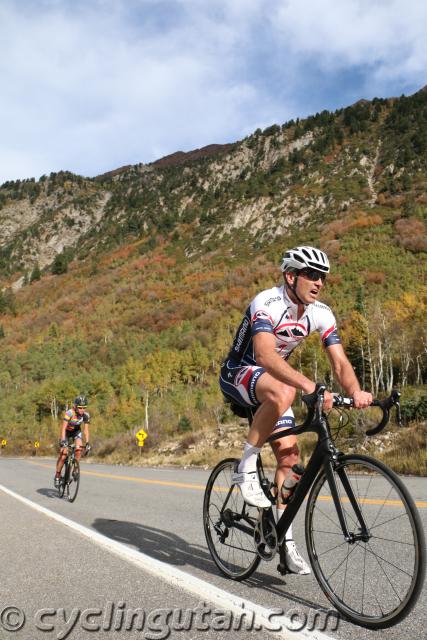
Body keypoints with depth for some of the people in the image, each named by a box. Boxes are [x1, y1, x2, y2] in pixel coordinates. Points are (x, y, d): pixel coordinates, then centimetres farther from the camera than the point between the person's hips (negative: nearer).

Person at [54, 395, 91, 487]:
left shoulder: (86, 415, -22)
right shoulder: (69, 413, -33)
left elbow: (86, 430, -16)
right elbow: (63, 428, -34)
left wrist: (87, 443, -24)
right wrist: (63, 440, -44)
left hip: (76, 431, 3)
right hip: (67, 432, -3)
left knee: (79, 449, -23)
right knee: (63, 454, -11)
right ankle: (57, 475, 5)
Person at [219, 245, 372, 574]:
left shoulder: (321, 314, -10)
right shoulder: (266, 304, -28)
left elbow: (340, 361, -17)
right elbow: (265, 355, -44)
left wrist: (355, 391, -38)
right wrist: (311, 386, -55)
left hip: (272, 382, 6)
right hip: (238, 375, -6)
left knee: (290, 456, -3)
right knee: (283, 392, -39)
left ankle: (285, 539, 13)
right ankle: (246, 467, -20)